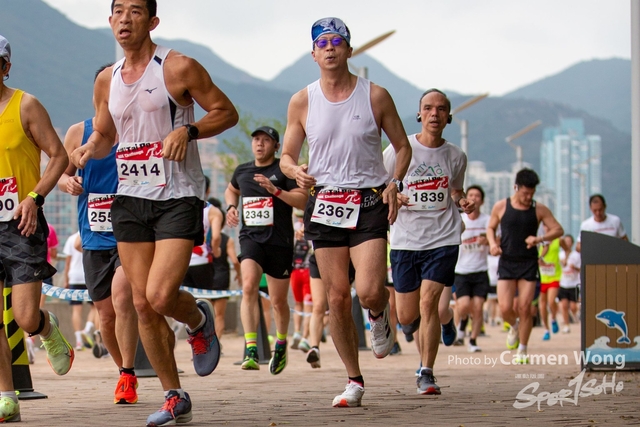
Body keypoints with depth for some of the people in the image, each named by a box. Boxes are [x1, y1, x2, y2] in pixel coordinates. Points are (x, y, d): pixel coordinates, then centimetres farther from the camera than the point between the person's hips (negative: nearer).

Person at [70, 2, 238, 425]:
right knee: (142, 304, 3)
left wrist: (187, 131, -18)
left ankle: (200, 319, 18)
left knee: (161, 297, -18)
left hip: (178, 197, -6)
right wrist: (89, 149, 0)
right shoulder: (107, 80, 10)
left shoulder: (179, 68, -7)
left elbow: (227, 112, -2)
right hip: (130, 199, 6)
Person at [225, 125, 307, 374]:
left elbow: (302, 200, -12)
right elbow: (231, 190, 35)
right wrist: (231, 207, 15)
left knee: (278, 301, 7)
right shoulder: (242, 171, 12)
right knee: (249, 286, -24)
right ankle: (251, 350, -30)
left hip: (279, 241, -2)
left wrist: (275, 190, -23)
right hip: (251, 238, 2)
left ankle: (281, 343, 37)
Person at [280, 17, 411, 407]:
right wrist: (296, 172, -13)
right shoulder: (302, 102, 4)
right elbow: (287, 156, 11)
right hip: (324, 203, 2)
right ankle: (354, 381, 12)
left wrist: (394, 184, -7)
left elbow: (403, 146, 9)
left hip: (369, 203, -2)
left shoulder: (376, 96, 0)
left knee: (369, 291, -17)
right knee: (337, 296, 0)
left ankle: (381, 314, 21)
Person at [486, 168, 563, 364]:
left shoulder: (539, 209, 0)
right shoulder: (501, 207, 0)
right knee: (505, 308, -9)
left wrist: (540, 238, -17)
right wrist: (493, 244, -8)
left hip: (529, 263, 0)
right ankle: (514, 327, 27)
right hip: (507, 262, 0)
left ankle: (522, 350, 9)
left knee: (524, 308, -5)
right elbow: (490, 227, 13)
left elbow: (558, 230, 2)